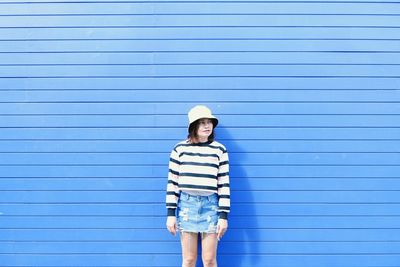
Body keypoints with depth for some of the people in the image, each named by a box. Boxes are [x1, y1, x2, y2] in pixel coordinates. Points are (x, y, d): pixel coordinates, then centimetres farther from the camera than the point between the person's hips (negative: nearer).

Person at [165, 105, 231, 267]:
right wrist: (171, 213, -2)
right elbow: (172, 182, 3)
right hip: (186, 204, 0)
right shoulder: (180, 149, 2)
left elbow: (224, 184, 2)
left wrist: (224, 215, -2)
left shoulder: (219, 150, 3)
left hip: (210, 205, 0)